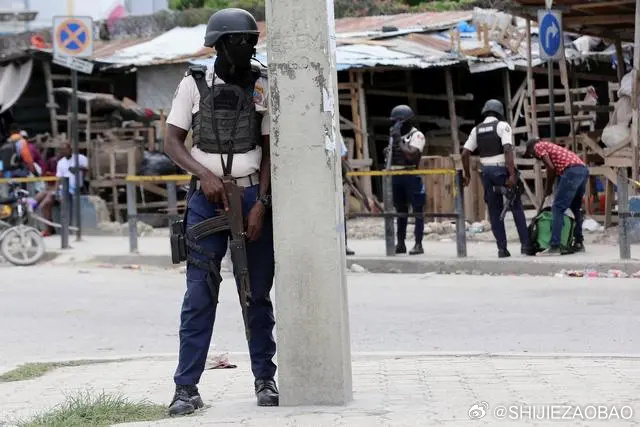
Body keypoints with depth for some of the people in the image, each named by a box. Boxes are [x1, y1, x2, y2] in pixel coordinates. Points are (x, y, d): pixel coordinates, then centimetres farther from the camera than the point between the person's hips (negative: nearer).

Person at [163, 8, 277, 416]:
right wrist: (205, 175, -14)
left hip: (253, 196, 1)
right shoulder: (194, 84, -1)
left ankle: (265, 379, 16)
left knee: (258, 294, 7)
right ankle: (187, 387, -4)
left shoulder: (263, 85, 1)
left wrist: (261, 204, -6)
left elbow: (270, 148, 2)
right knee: (199, 294, -5)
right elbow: (173, 142, 1)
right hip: (207, 199, -1)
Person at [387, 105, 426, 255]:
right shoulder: (395, 135, 16)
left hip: (411, 176, -7)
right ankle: (400, 244, 15)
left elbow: (411, 155, -19)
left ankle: (418, 244, -2)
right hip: (396, 176, 7)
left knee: (417, 210, -3)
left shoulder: (417, 135, -6)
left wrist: (399, 140, -15)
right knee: (400, 211, 11)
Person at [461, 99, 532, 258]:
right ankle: (525, 244, -1)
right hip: (502, 169, -4)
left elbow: (465, 154, 7)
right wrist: (512, 174, -20)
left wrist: (467, 174, 16)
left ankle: (502, 248, 5)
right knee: (516, 207, 4)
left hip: (486, 172, 4)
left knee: (495, 211, 8)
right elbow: (507, 150, -16)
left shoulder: (477, 130, 10)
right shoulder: (502, 126, -4)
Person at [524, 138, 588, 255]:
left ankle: (554, 246, -13)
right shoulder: (550, 147, 34)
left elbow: (550, 167, -4)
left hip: (571, 170, -9)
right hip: (583, 169, 9)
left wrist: (548, 189, 7)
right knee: (575, 208, 21)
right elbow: (556, 169, 33)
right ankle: (578, 243, 23)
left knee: (557, 208, -7)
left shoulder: (538, 146, 9)